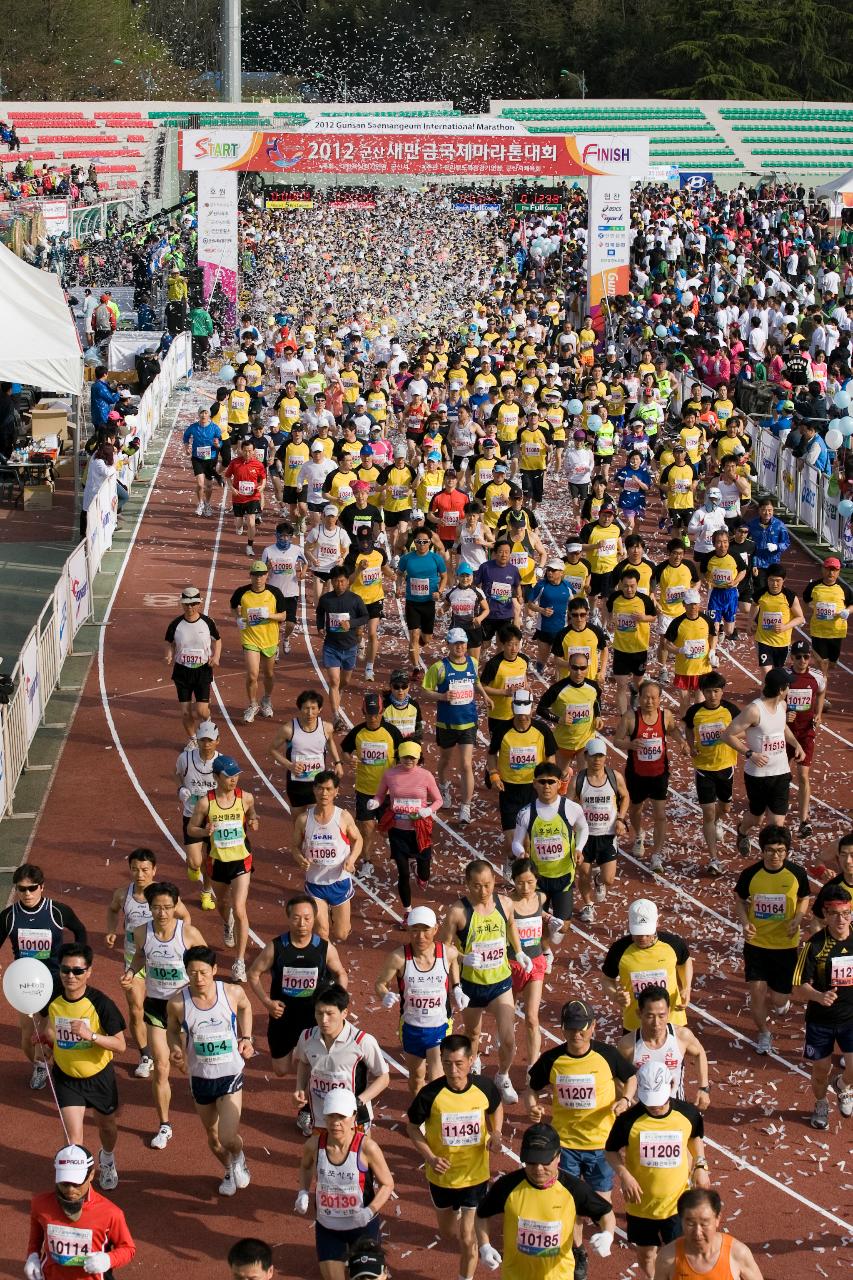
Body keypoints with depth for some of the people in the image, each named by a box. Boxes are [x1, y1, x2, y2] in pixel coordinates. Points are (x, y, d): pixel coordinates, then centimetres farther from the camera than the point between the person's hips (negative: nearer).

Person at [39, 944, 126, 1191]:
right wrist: (44, 1037, -7)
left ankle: (107, 1160, 56)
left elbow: (120, 1045, -25)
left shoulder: (100, 1004, -26)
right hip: (66, 1077, 1)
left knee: (107, 1126, 24)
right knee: (74, 1135, -11)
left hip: (99, 1076, -1)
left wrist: (91, 1035, -38)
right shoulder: (53, 999, -15)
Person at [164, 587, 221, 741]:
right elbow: (170, 644, 7)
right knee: (185, 711, 2)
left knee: (201, 711, -9)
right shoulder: (176, 624, -5)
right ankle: (192, 739, 26)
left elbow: (217, 640, 8)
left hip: (203, 671, -1)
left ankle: (208, 723, 29)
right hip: (182, 671, 1)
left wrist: (216, 656, -9)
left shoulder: (207, 622, -7)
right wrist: (169, 656, -14)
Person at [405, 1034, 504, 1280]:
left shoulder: (484, 1087, -17)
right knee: (448, 1231, 21)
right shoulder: (430, 1094, -22)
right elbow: (412, 1128, -6)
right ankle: (483, 1242, 53)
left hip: (475, 1174, -1)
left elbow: (497, 1107, 8)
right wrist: (430, 1157, -20)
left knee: (467, 1237, 2)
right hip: (442, 1175, 1)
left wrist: (496, 1133, -10)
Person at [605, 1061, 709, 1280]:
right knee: (646, 1255, 18)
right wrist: (624, 1175, -18)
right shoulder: (629, 1119, -17)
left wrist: (700, 1166, -2)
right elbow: (612, 1150, -2)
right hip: (641, 1203, 0)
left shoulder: (688, 1113, -12)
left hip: (677, 1203, 0)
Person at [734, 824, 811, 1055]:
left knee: (779, 999, 5)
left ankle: (779, 1000, 45)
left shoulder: (797, 874, -12)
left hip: (786, 945, 0)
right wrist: (745, 923, -16)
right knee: (756, 992, -5)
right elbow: (740, 902, 3)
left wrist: (798, 918, -14)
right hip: (756, 943, 0)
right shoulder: (750, 874, -12)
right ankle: (763, 1034, 24)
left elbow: (804, 899, 6)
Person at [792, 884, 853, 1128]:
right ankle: (820, 1105, 46)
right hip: (820, 1020, -1)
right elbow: (798, 990, -18)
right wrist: (818, 996, -38)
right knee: (821, 1070, 13)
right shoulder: (815, 945, -17)